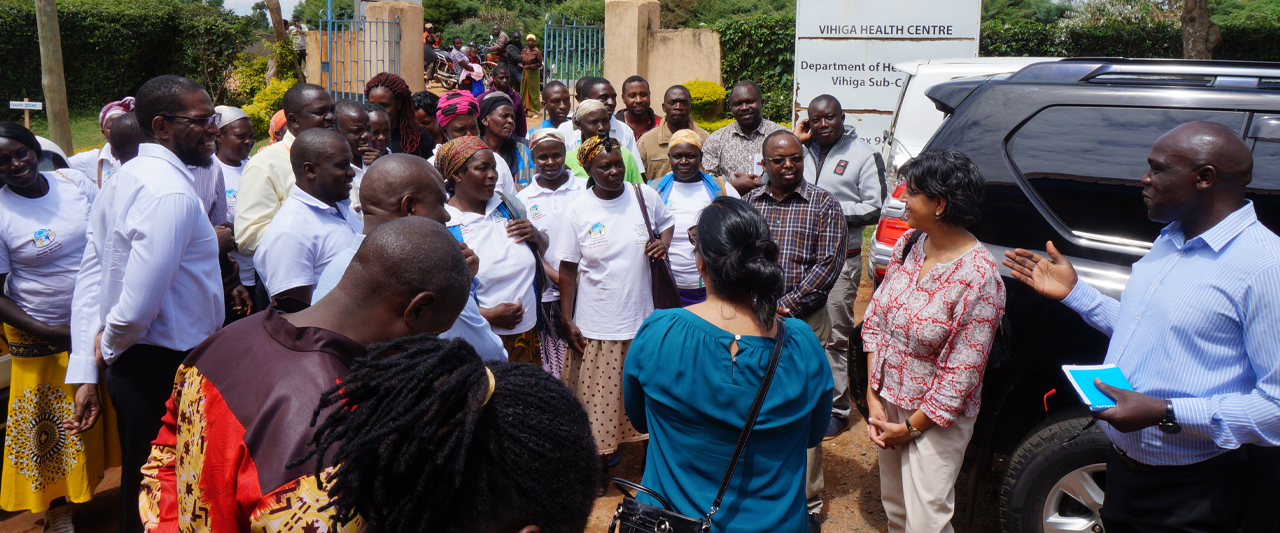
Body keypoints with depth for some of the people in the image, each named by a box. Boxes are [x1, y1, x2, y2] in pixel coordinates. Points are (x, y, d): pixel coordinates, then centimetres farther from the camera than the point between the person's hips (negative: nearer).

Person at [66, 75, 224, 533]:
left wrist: (85, 371, 8)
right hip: (165, 371, -9)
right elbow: (139, 303, -28)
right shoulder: (172, 193, -22)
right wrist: (110, 347, -7)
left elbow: (91, 274, 8)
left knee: (139, 486, 26)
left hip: (127, 362, 9)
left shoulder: (123, 179, 8)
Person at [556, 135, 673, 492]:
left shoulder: (645, 196, -2)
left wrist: (663, 242, -4)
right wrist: (567, 321, -4)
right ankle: (600, 464, 28)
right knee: (600, 398, 8)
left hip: (641, 319, 2)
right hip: (596, 325, -2)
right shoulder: (577, 211, -7)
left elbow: (666, 222, 19)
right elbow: (568, 270, -2)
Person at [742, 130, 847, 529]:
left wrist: (786, 304, -11)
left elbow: (829, 264, -6)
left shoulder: (824, 205, 0)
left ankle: (808, 502, 15)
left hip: (805, 321, -2)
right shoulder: (748, 203, 9)